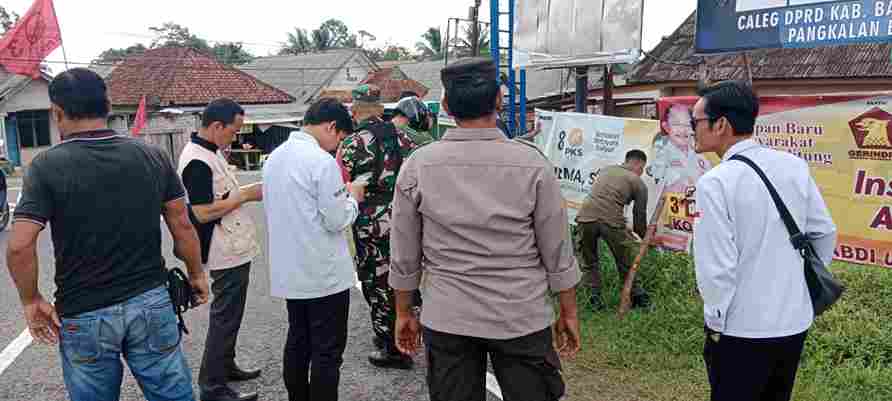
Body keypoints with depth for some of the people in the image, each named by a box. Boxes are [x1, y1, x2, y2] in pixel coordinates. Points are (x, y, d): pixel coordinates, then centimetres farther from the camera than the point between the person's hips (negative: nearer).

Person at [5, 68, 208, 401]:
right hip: (152, 302, 2)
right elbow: (183, 227, 1)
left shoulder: (47, 166, -10)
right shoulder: (154, 157, -2)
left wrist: (31, 300, -1)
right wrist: (196, 275, 14)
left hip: (84, 314, -1)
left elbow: (19, 246, -17)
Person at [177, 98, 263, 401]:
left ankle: (226, 366, 36)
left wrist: (246, 191, 6)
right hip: (226, 253, -10)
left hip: (234, 249, 10)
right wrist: (247, 195, -19)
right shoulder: (197, 161, -21)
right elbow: (202, 212, -25)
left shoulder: (210, 152, 11)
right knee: (225, 317, 0)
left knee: (229, 314, 21)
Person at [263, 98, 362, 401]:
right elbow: (337, 221, -17)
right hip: (324, 274, -8)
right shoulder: (322, 161, -18)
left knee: (297, 342, 19)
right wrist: (352, 197, 1)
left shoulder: (274, 157, 7)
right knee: (327, 353, 3)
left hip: (289, 273, 8)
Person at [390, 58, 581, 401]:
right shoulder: (532, 165, -9)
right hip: (522, 318, -1)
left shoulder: (417, 166, -6)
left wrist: (404, 313, 12)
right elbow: (557, 253, -4)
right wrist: (569, 313, 9)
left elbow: (405, 256, 0)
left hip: (446, 319, 1)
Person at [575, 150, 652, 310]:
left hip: (585, 217, 3)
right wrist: (644, 237, 36)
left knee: (590, 261, 23)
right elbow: (640, 214, 17)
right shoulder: (638, 183, 15)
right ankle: (638, 296, 31)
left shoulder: (605, 170, 27)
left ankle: (595, 296, 20)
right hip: (611, 221, -3)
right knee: (626, 262, 18)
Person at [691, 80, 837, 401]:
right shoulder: (794, 166, -2)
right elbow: (825, 233, 7)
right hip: (795, 323, 6)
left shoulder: (716, 183, -20)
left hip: (742, 331, -6)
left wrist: (716, 323, -8)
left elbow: (717, 266, -21)